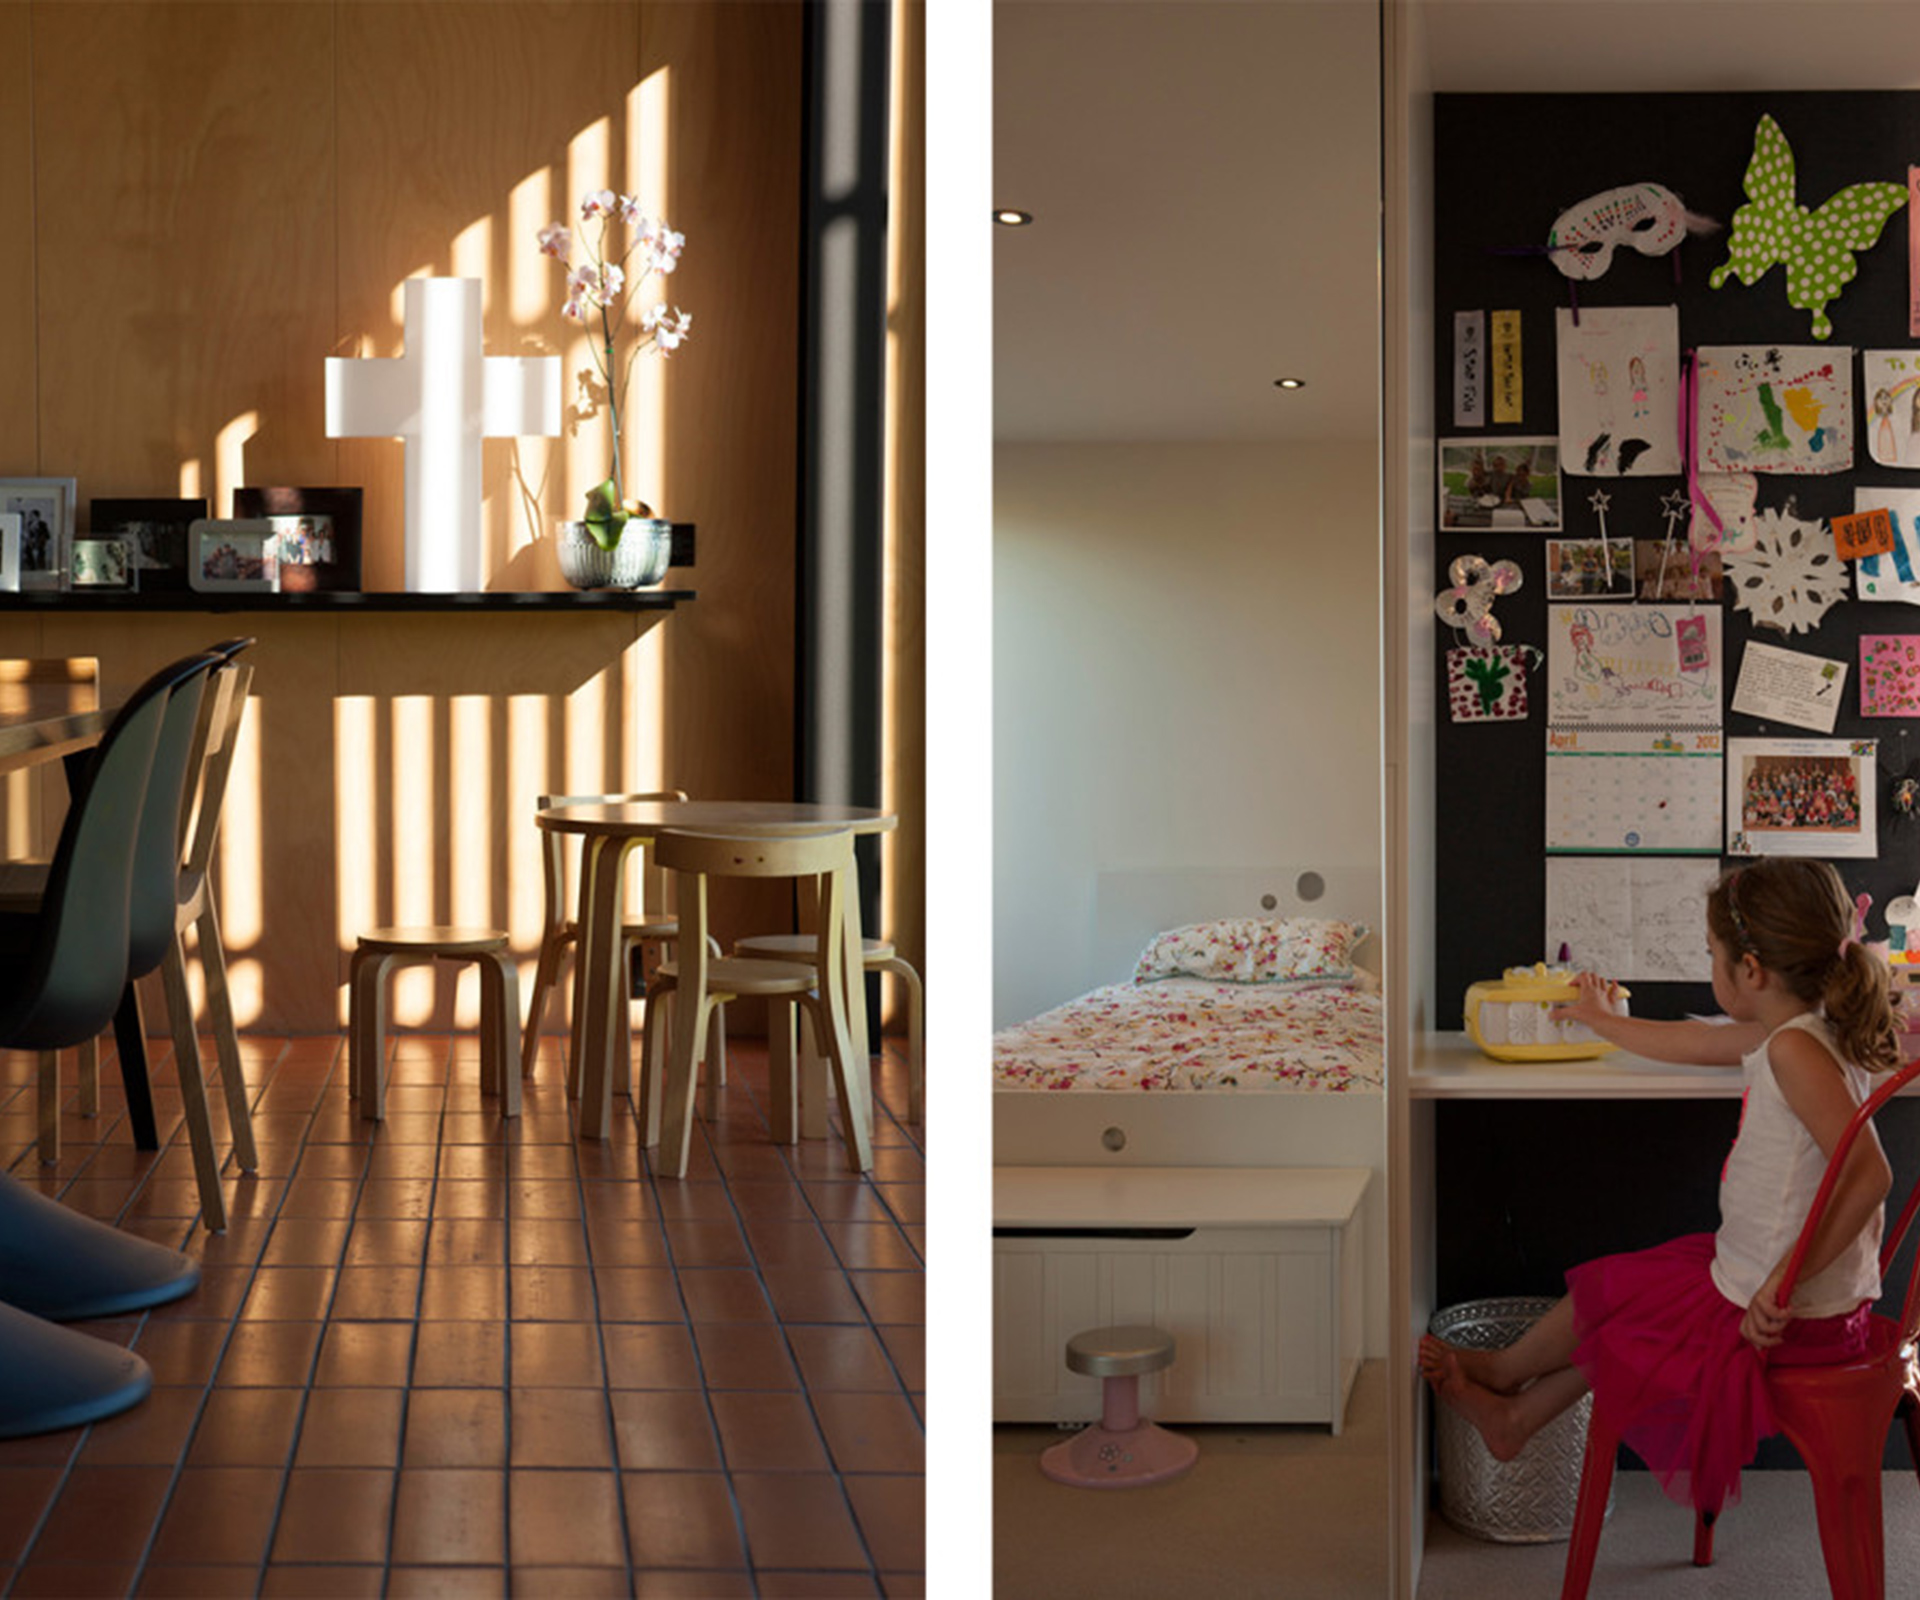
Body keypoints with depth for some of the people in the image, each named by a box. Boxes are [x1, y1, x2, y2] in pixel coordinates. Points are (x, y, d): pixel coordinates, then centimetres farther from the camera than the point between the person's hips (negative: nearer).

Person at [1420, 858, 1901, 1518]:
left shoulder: (1795, 1049, -26)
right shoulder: (1793, 1033, 4)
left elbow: (1870, 1173, -35)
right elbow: (1686, 1042, 23)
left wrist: (1786, 1280, -33)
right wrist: (1600, 1019, 39)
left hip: (1783, 1315, -8)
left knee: (1605, 1295, 13)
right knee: (1620, 1314, 23)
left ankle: (1497, 1371, 39)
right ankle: (1515, 1416, 35)